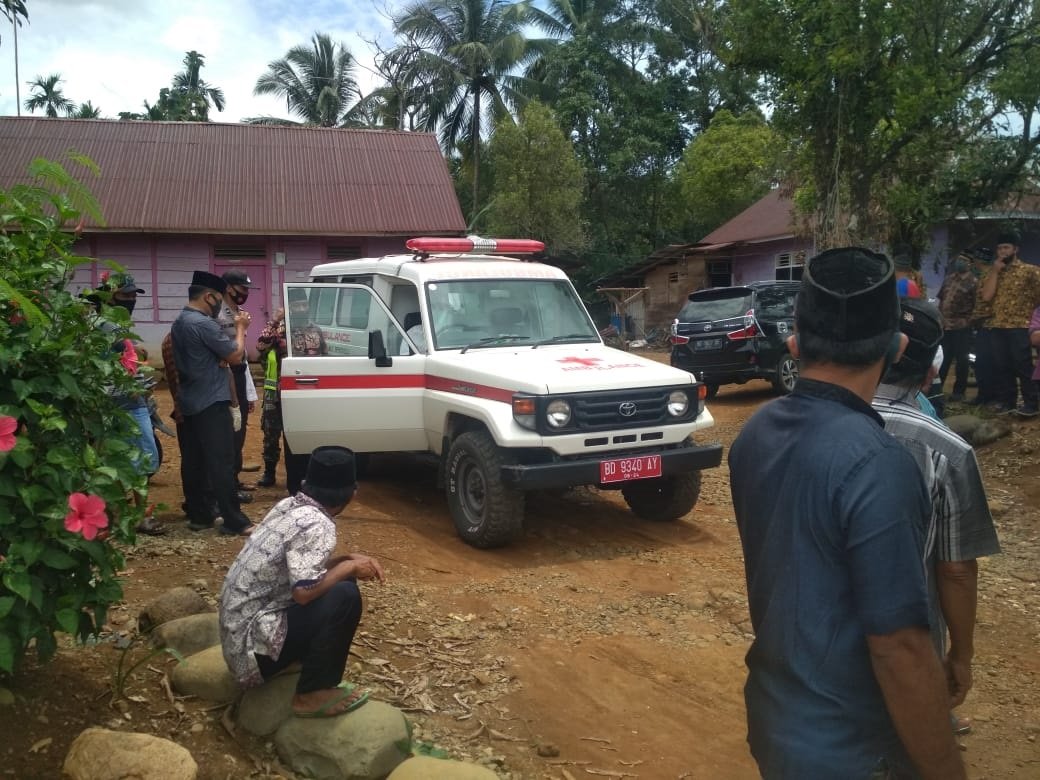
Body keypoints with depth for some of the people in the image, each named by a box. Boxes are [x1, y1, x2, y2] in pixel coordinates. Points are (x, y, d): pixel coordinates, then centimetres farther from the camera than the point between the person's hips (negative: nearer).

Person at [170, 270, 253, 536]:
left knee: (195, 461, 11)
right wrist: (241, 327, 1)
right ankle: (234, 520, -8)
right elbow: (236, 356, -14)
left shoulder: (179, 322, 13)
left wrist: (220, 358, 1)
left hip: (190, 402, 10)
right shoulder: (203, 323, -18)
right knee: (222, 462, -9)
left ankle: (199, 515, 16)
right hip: (211, 402, -10)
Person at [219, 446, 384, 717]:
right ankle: (314, 694, -8)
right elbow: (304, 590, -31)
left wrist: (349, 559, 6)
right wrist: (350, 567, -15)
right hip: (254, 643, -9)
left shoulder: (289, 506, 5)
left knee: (337, 581, 12)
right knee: (345, 596, -20)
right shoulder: (316, 525, -21)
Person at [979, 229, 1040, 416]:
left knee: (1023, 366, -5)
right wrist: (995, 271, -4)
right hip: (997, 326, 5)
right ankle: (1007, 400, 17)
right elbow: (986, 296, -2)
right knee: (1001, 367, 8)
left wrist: (1025, 308, 2)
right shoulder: (994, 272, 13)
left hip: (1019, 326, -5)